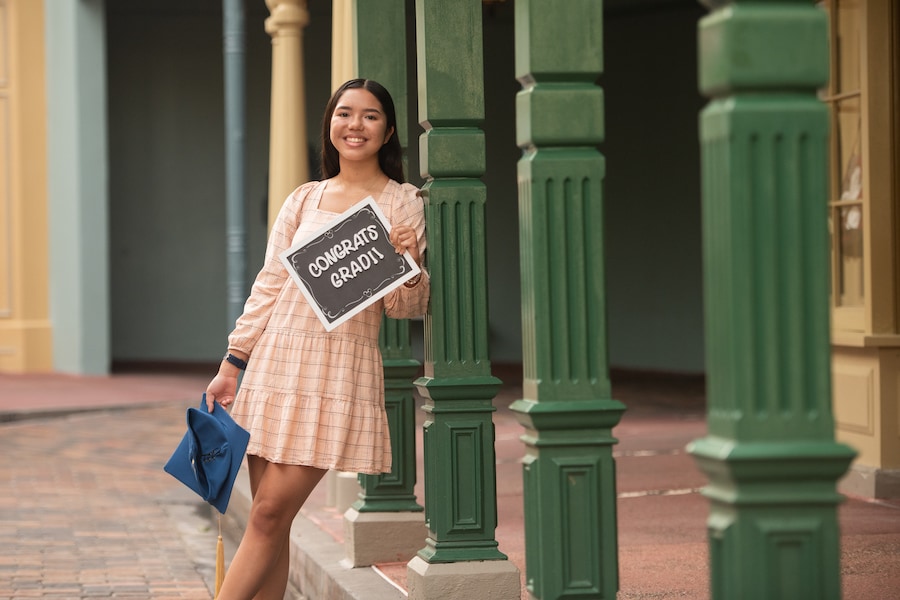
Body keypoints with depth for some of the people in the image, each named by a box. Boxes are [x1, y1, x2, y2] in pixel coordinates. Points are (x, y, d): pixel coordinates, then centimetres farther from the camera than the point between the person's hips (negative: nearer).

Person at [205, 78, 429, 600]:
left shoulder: (403, 203, 3)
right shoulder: (304, 200, 12)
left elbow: (407, 308, 1)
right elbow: (268, 287, 13)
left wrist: (410, 264, -20)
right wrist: (232, 364, 8)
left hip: (341, 371, -3)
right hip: (276, 362, 4)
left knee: (270, 514, -9)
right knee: (269, 522, 1)